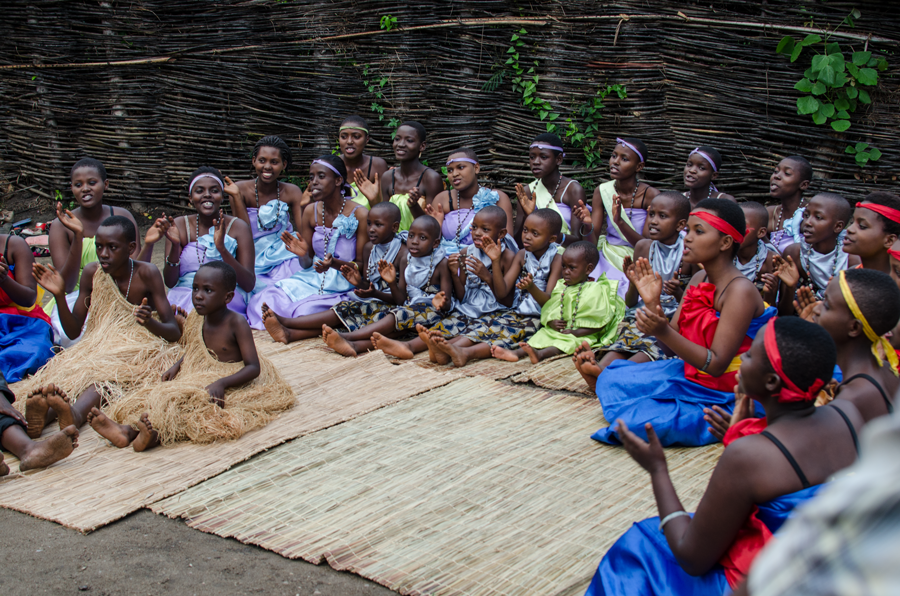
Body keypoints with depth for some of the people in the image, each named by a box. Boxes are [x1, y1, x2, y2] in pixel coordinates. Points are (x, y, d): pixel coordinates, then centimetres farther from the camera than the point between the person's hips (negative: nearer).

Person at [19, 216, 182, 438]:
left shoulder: (147, 273, -8)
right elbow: (73, 331, 7)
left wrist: (150, 322, -33)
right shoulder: (92, 273, 2)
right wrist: (59, 295, -9)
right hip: (98, 347, 4)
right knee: (69, 368, -30)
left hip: (140, 350, -4)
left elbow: (174, 332, -10)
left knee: (108, 369, -37)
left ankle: (77, 412, -66)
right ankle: (45, 409, -61)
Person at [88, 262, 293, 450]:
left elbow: (254, 367, -19)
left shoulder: (236, 323, -14)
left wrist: (222, 383, -32)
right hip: (198, 378, 7)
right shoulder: (196, 320, 5)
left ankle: (156, 434, -57)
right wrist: (176, 366, 1)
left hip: (232, 385, -7)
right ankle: (127, 429, -40)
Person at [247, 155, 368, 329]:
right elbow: (307, 264, 9)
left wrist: (334, 263, -26)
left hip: (344, 287, -4)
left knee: (306, 311, -31)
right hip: (312, 279, 4)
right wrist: (303, 254, -16)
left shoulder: (360, 214, -11)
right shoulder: (311, 212, 3)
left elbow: (362, 266, -7)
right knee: (261, 302, -20)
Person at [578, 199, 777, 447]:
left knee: (641, 422, -22)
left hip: (720, 397, -8)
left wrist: (663, 332, -36)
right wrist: (653, 303, -9)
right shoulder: (699, 280, 4)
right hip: (688, 375, 8)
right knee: (613, 380, 3)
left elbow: (717, 364, -26)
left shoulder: (740, 291, -23)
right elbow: (674, 345, 5)